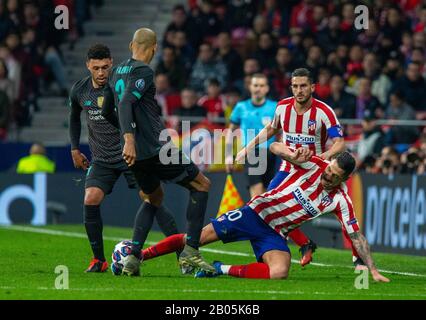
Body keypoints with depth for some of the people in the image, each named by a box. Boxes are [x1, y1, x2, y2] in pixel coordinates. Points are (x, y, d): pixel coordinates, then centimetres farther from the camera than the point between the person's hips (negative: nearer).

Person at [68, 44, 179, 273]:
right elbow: (74, 118, 21)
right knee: (90, 201, -15)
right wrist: (75, 149, 19)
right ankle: (99, 260, -2)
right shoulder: (79, 91, 0)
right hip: (102, 158, 3)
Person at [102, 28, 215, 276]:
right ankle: (190, 252, -4)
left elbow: (107, 111, 23)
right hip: (156, 149, -8)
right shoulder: (143, 71, -11)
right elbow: (126, 102, -25)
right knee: (201, 185, 5)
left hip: (136, 153, 8)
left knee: (154, 198, 27)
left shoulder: (118, 71, 14)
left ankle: (133, 257, 11)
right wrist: (129, 139, -34)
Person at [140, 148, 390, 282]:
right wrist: (293, 156, -39)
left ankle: (222, 270, -14)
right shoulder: (314, 164, -13)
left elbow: (356, 236, -5)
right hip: (256, 213, -1)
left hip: (275, 233, 1)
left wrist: (373, 270, -9)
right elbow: (275, 147, -17)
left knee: (280, 272, -31)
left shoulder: (341, 200, -10)